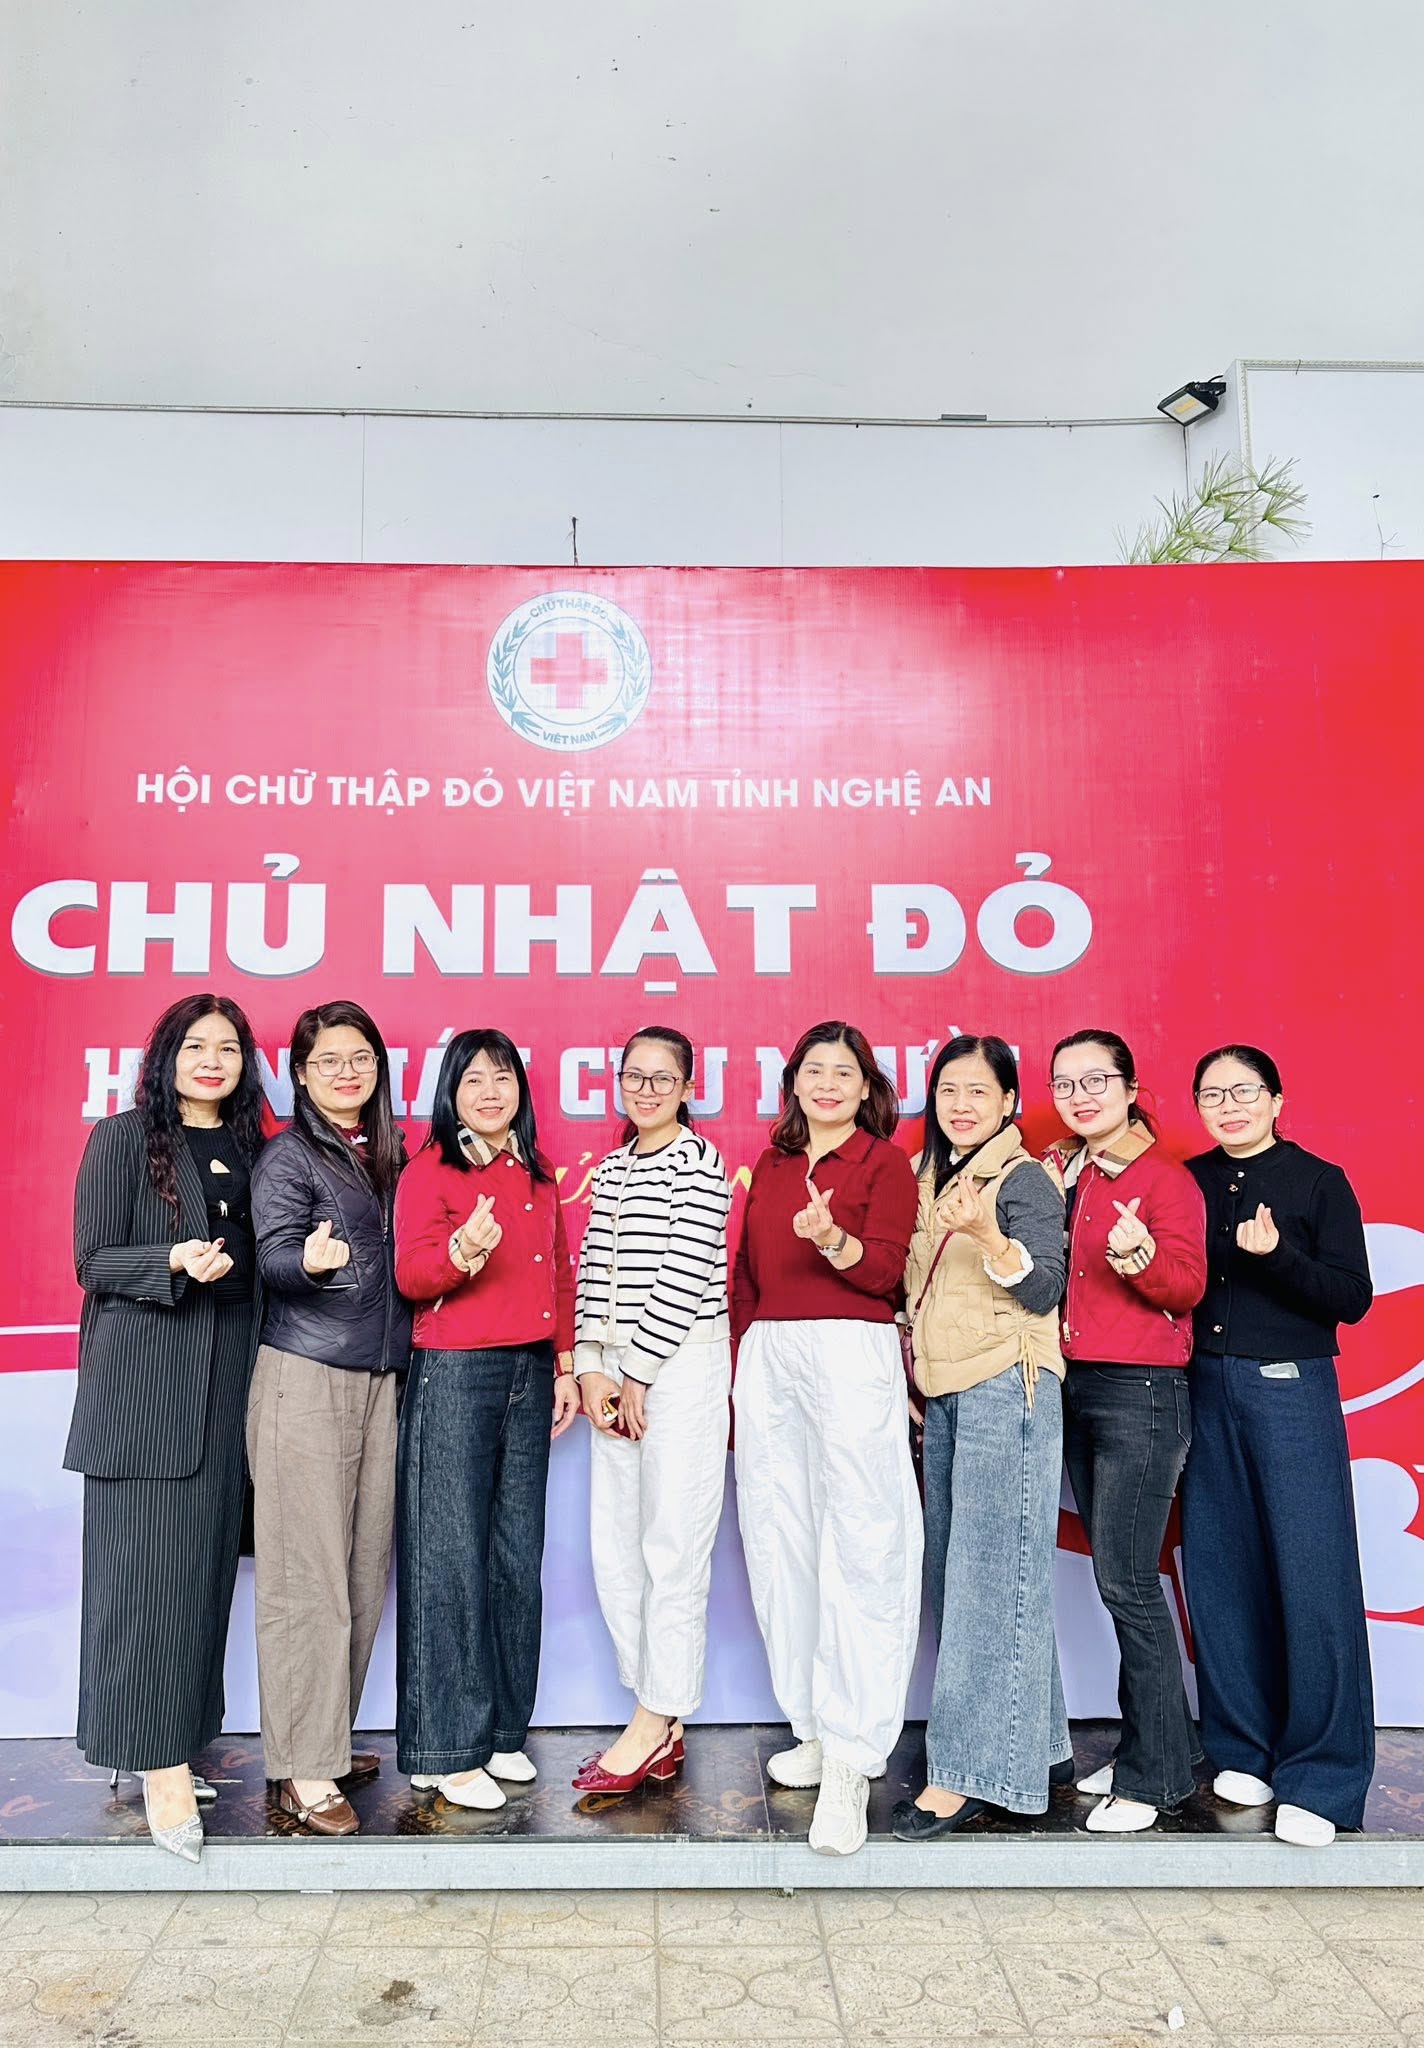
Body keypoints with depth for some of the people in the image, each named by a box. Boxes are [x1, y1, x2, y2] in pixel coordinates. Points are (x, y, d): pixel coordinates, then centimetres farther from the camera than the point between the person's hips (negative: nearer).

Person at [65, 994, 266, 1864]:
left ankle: (178, 1739, 20)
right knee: (147, 1563, -4)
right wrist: (174, 1262, -20)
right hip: (142, 1380, -5)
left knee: (206, 1559, 7)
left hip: (227, 1379, 5)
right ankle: (159, 1760, 3)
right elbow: (92, 1261, -5)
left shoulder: (252, 1149, 13)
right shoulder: (124, 1139, -1)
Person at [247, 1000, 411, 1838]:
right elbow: (274, 1255, -17)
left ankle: (331, 1739, 22)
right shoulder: (288, 1156, -2)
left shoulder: (390, 1153, 15)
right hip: (306, 1381, -6)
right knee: (309, 1578, -4)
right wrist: (312, 1260, -37)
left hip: (380, 1380, 6)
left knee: (364, 1569, 7)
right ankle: (303, 1769, 5)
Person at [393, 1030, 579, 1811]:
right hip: (455, 1375, -6)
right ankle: (445, 1749, 8)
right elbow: (410, 1274, -13)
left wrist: (565, 1366, 15)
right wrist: (463, 1249, -33)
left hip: (529, 1373, 6)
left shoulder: (537, 1173, 14)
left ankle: (501, 1730, 22)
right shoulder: (430, 1170, -4)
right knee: (452, 1557, -2)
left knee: (518, 1556, 10)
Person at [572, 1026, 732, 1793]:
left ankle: (652, 1723, 10)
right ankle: (663, 1731, 20)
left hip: (680, 1364, -7)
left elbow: (685, 1275, -12)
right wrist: (590, 1368, -1)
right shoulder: (612, 1168, 15)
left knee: (672, 1548, -2)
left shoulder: (698, 1161, -6)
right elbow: (593, 1270, 10)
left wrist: (636, 1373, -11)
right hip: (613, 1368, 8)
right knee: (613, 1546, 9)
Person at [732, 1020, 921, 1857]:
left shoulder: (886, 1162, 3)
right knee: (781, 1543, 8)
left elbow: (887, 1271, -7)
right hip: (767, 1356, 6)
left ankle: (850, 1764, -6)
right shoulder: (771, 1165, 18)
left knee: (857, 1549, -8)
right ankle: (815, 1727, 21)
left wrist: (832, 1239, -26)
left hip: (850, 1355, -6)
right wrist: (740, 1371, 15)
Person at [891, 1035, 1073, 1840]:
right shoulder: (930, 1178, 16)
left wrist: (989, 1235, -31)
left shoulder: (1025, 1178, -6)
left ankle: (971, 1771, 1)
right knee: (960, 1571, 8)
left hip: (1008, 1388, -8)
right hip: (945, 1394, 8)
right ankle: (1040, 1750, 19)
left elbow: (1044, 1291, -14)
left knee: (991, 1575, -5)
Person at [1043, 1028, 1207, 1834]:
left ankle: (1153, 1776, 9)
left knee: (1126, 1581, -5)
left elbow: (1188, 1286, -15)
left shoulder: (1164, 1176, -9)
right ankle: (1166, 1742, 27)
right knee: (1123, 1577, 14)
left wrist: (1140, 1258, -33)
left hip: (1141, 1393, -7)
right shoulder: (1065, 1172, 11)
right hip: (1076, 1388, 7)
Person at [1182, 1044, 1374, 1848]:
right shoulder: (1189, 1182, 9)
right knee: (1221, 1571, 8)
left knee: (1310, 1576, -3)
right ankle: (1246, 1748, 23)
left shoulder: (1319, 1181, -1)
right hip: (1205, 1389, 4)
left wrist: (1277, 1254, -21)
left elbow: (1352, 1297, -6)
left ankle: (1321, 1778, 9)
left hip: (1290, 1389, -4)